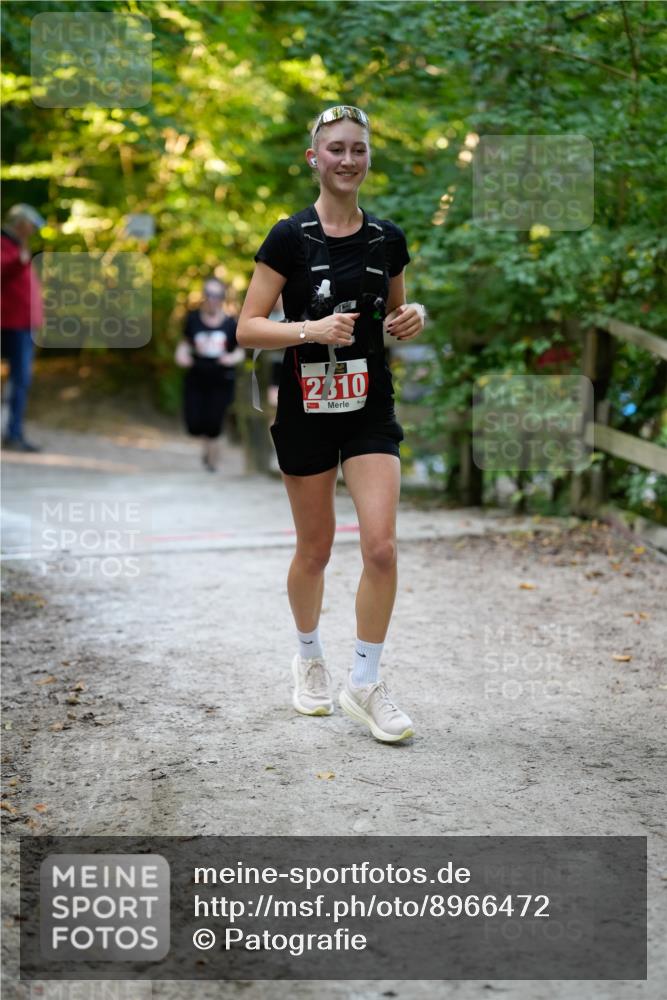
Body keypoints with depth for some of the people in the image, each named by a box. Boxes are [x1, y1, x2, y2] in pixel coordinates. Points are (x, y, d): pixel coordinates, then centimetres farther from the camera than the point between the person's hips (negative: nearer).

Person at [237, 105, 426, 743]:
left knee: (381, 547, -9)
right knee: (315, 549, 9)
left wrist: (411, 319, -5)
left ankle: (364, 684, 4)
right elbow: (247, 329, -10)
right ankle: (309, 659, 34)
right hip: (307, 409, -2)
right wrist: (312, 329, -25)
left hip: (371, 409, 3)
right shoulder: (290, 237, -8)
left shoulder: (388, 239, 4)